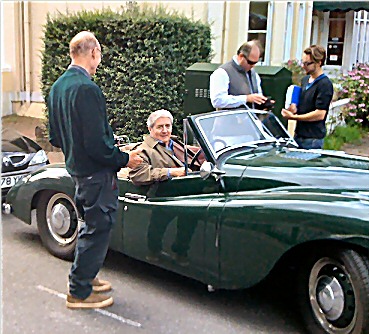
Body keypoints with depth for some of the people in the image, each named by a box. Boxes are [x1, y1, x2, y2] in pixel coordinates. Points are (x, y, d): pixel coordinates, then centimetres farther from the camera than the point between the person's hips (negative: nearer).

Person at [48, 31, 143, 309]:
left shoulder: (57, 87, 6)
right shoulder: (87, 89, -23)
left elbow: (55, 137, 13)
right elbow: (97, 143, -25)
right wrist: (125, 159, -13)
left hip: (77, 168, 9)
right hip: (97, 173, -9)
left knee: (91, 226, 23)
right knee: (97, 229, 3)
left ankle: (85, 277, 37)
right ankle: (79, 292, 14)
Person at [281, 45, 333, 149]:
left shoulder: (325, 85, -13)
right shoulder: (305, 80, 14)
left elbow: (320, 114, -18)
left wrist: (293, 117, -16)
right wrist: (295, 108, 3)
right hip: (299, 135, 8)